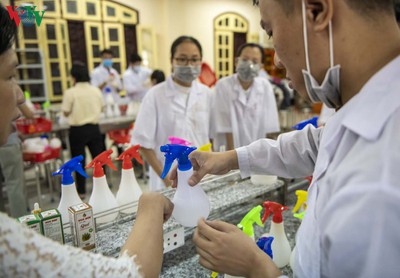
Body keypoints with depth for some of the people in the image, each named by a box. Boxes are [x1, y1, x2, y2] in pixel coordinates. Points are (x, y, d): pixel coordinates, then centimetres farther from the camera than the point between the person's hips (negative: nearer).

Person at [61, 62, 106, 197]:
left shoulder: (70, 92, -13)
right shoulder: (96, 90, -1)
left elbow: (66, 112, -8)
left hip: (77, 130, -3)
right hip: (94, 128, 3)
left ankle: (81, 191, 16)